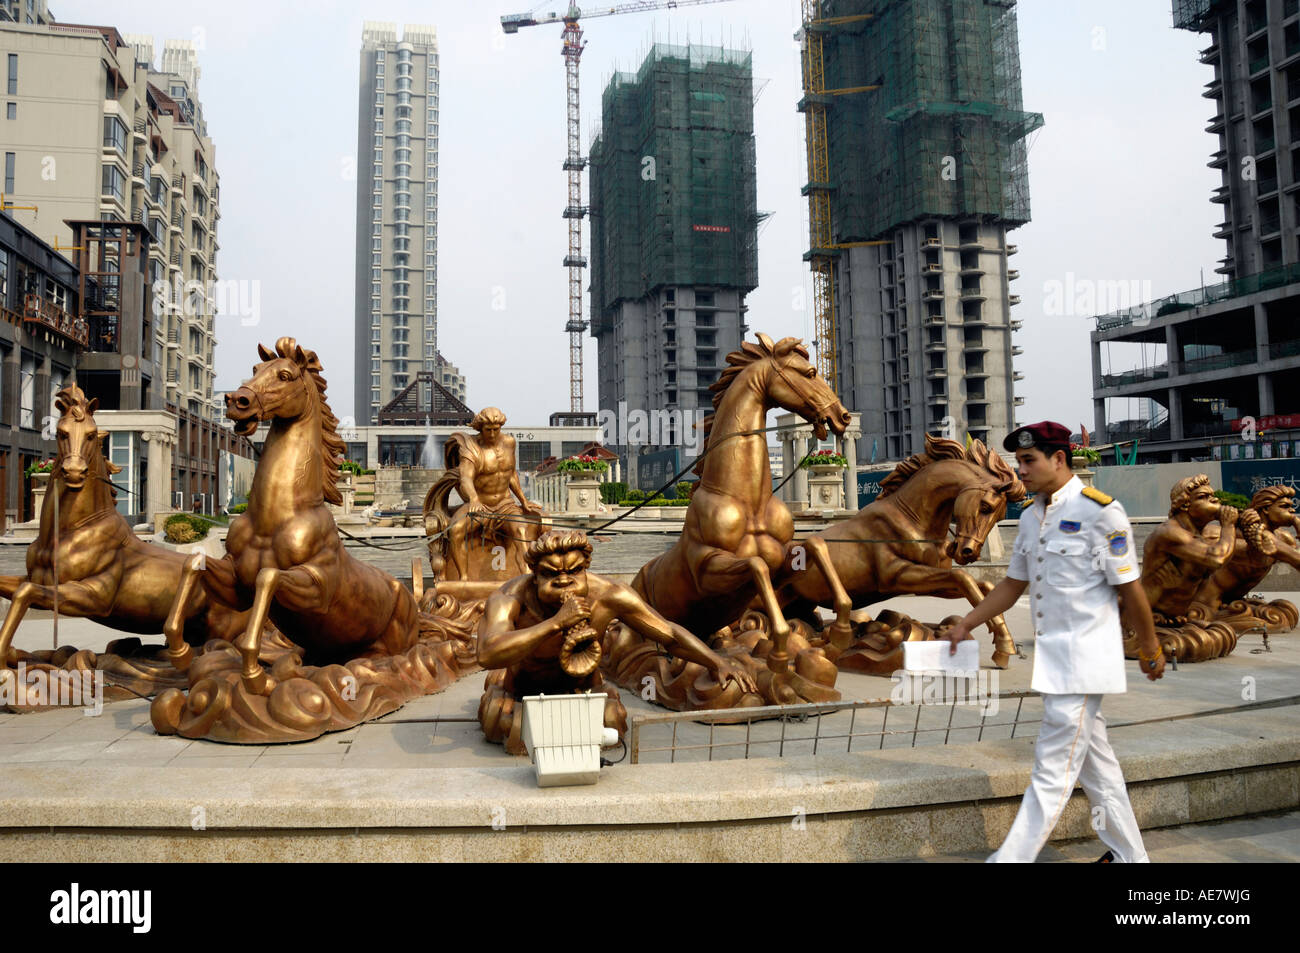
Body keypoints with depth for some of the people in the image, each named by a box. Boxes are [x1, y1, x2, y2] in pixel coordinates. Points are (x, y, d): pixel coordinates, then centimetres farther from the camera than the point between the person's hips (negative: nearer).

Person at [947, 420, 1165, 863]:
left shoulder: (1100, 511, -13)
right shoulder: (1031, 516, 11)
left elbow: (1129, 589, -9)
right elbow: (1013, 584, 18)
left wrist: (1151, 651, -2)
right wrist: (966, 623, 13)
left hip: (1084, 659, -8)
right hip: (1051, 660, 8)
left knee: (1051, 775, -6)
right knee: (1096, 768, 17)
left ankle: (1009, 860, -5)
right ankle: (1128, 855, 31)